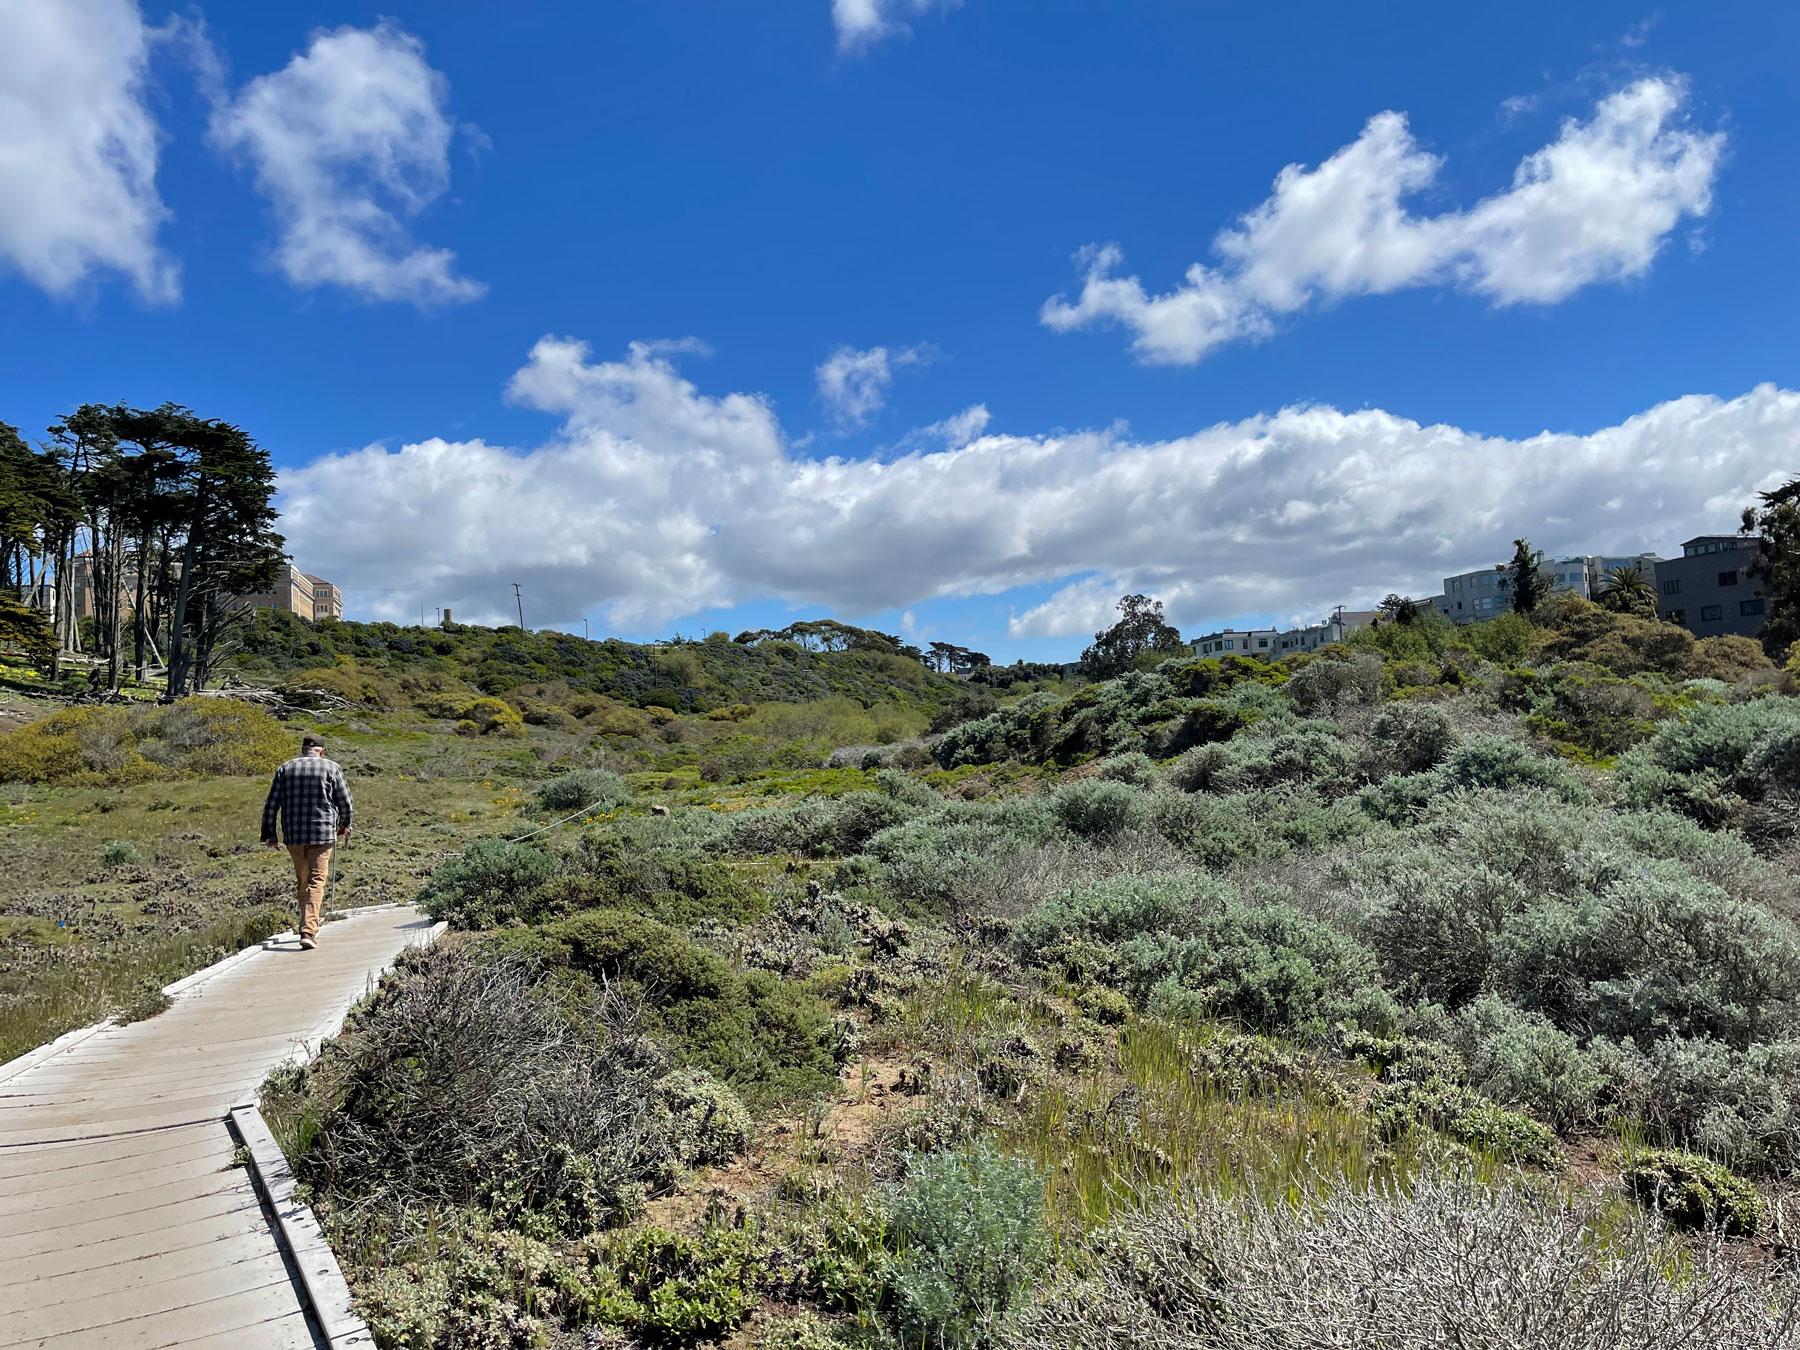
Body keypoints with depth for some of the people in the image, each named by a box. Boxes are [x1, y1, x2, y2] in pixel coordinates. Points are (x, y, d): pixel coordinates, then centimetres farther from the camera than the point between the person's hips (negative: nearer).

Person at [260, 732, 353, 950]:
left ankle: (308, 927, 27)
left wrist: (268, 834, 12)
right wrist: (344, 824, 20)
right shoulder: (331, 768, 1)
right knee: (316, 881, -4)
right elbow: (345, 801, 3)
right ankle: (308, 932, -16)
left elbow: (271, 805, 7)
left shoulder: (285, 769, 9)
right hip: (322, 834, -3)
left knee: (301, 881, 18)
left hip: (293, 835, 3)